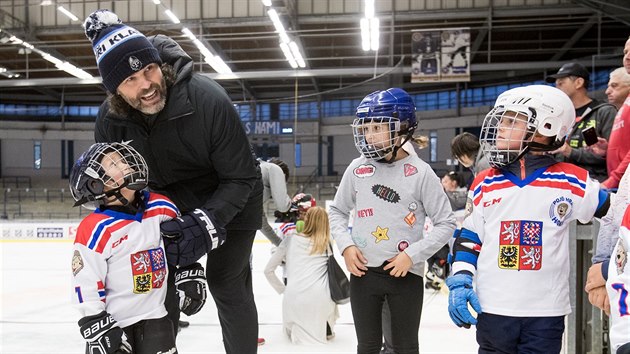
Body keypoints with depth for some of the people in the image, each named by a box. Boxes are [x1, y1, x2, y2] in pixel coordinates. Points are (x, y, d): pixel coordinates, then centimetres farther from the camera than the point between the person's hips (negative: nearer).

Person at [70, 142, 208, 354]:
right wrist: (97, 327, -14)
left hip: (154, 316, 4)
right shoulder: (96, 229, -20)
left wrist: (190, 276, 8)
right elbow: (86, 285, -16)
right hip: (112, 321, -4)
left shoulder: (162, 209, -7)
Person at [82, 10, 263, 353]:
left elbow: (242, 177, -26)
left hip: (232, 200, -4)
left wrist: (206, 224, -36)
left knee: (226, 283, -3)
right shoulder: (109, 120, -17)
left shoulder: (208, 100, -33)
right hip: (171, 202, 5)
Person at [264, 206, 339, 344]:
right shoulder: (327, 243, 10)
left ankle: (299, 331, 6)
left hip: (293, 299, 1)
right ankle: (326, 327, 26)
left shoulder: (291, 238, 11)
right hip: (321, 300, -1)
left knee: (290, 328, 34)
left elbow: (268, 270, 14)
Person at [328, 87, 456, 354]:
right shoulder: (357, 169, -2)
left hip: (406, 274, -2)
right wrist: (346, 245, -4)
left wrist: (413, 255, -14)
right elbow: (337, 211, 11)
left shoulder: (421, 173, -10)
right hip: (363, 272, 3)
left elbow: (446, 223, -5)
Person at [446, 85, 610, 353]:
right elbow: (468, 236, 5)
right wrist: (460, 282, -3)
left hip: (546, 311, -1)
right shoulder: (485, 184, 1)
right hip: (493, 308, 2)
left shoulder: (571, 183, -5)